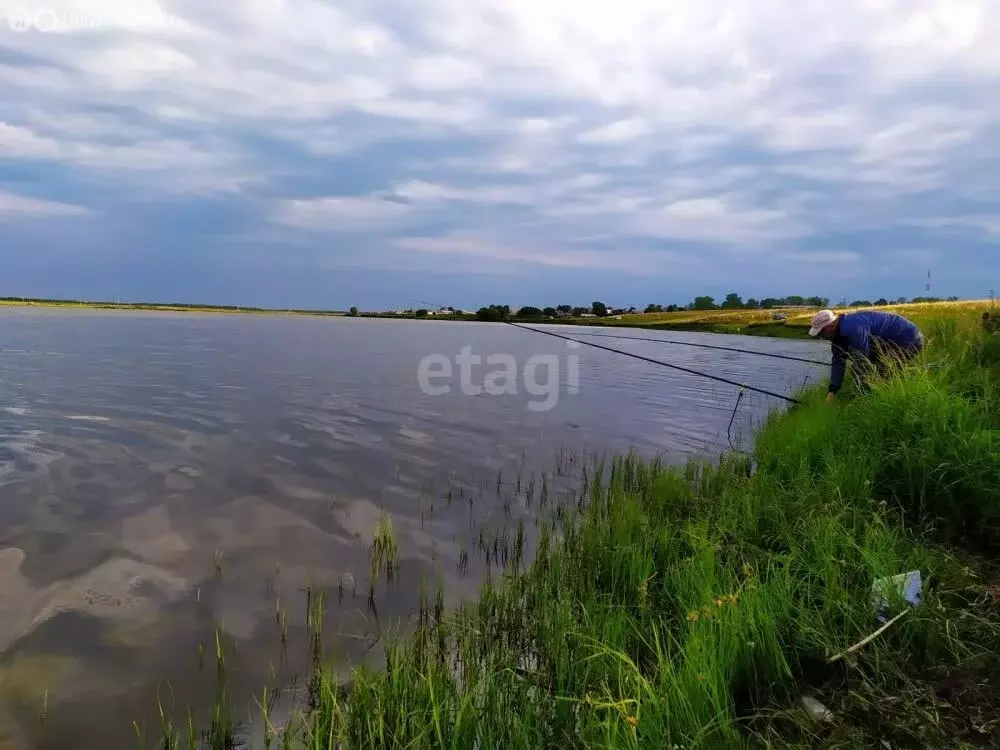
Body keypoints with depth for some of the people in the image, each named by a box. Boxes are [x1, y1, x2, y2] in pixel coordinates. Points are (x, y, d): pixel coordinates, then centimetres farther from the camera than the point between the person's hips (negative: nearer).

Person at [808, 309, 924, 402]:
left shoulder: (853, 328, -29)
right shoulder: (839, 332, 3)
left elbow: (862, 362, -27)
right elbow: (838, 362, 1)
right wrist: (832, 391, -6)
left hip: (910, 341, -10)